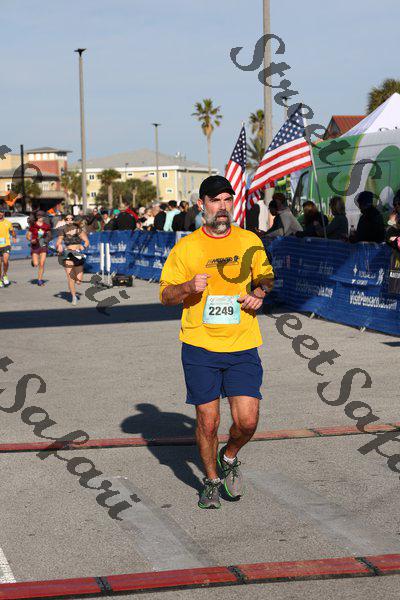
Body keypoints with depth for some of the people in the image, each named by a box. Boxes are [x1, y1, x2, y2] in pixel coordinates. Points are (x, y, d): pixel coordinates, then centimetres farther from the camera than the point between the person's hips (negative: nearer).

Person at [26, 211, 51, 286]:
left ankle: (40, 280, 5)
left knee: (42, 264, -6)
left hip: (43, 245, 1)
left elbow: (49, 235, 15)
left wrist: (47, 239, -5)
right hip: (35, 245, -1)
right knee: (36, 264, -8)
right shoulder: (33, 225, -4)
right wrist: (31, 240, -18)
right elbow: (28, 235, 1)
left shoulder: (46, 226, 2)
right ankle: (33, 261, 30)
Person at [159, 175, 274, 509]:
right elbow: (165, 295, 4)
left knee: (247, 422, -6)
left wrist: (259, 292, 0)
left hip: (242, 347, 1)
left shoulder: (250, 242, 5)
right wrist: (189, 286, -17)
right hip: (200, 347, -1)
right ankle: (212, 481, 28)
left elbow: (266, 276, 22)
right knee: (208, 422, 4)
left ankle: (229, 457, 28)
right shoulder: (185, 247, 0)